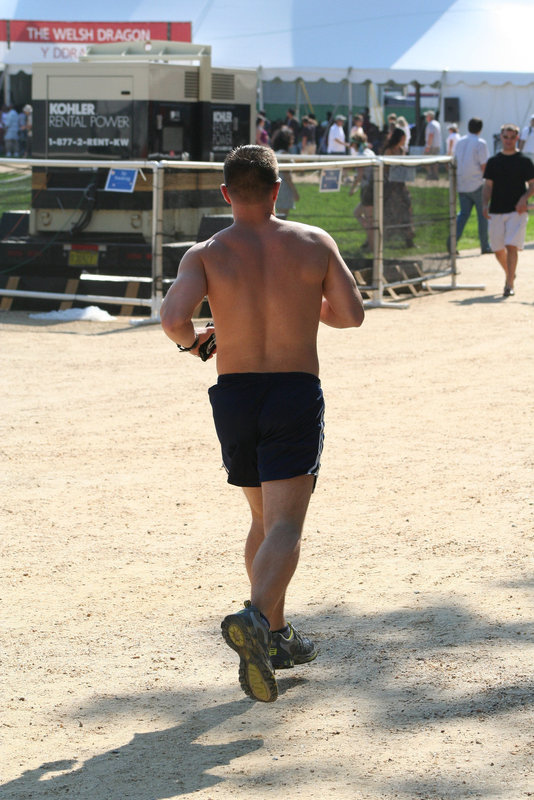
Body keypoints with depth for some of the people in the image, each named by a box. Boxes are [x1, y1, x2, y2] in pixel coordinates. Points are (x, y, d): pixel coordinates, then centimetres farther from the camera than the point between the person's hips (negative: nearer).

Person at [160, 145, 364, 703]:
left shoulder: (207, 254, -3)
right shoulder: (314, 243, 0)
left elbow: (172, 316, -18)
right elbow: (351, 315, 3)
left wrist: (192, 341, 4)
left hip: (234, 395, 3)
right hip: (296, 393, -2)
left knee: (264, 519, 21)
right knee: (285, 526, -11)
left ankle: (277, 635, 29)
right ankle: (255, 619, -36)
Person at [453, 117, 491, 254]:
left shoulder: (460, 142, 9)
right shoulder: (480, 143, -11)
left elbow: (455, 162, 14)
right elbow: (484, 166, -14)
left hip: (461, 185, 6)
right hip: (477, 185, -6)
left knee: (463, 213, 8)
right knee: (483, 214, 6)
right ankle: (485, 245, 10)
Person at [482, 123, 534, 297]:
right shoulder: (493, 161, 10)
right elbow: (488, 185, 10)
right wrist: (485, 204, -6)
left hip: (517, 211, -4)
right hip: (496, 211, 4)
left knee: (511, 246, -16)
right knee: (497, 249, 8)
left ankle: (509, 284, -13)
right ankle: (510, 274, 35)